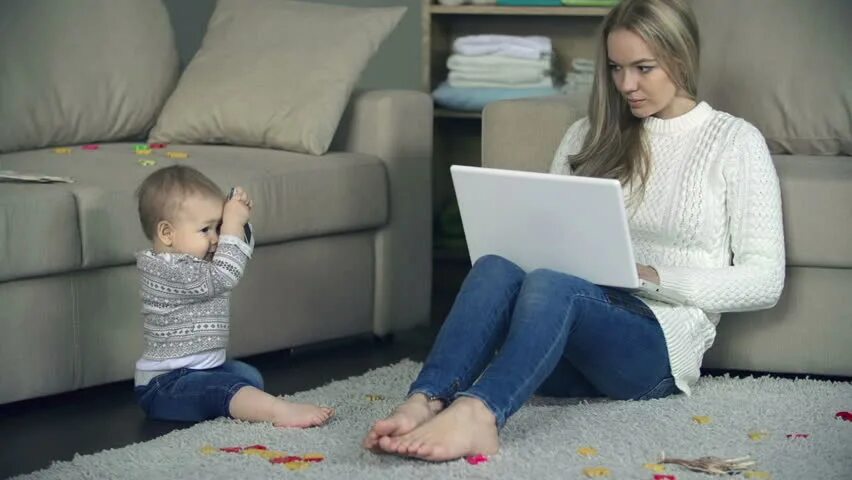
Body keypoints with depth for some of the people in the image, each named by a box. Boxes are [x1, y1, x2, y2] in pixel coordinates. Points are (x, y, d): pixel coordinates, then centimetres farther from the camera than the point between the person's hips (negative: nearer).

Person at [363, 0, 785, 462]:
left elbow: (765, 281, 0)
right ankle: (426, 403, -53)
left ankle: (476, 412, -63)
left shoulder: (734, 142, 5)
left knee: (552, 286, -36)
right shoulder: (588, 135, 19)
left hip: (659, 342, -4)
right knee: (495, 267, -30)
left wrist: (655, 278, -12)